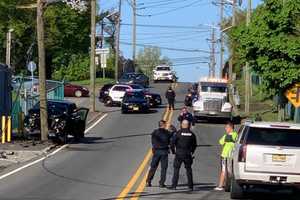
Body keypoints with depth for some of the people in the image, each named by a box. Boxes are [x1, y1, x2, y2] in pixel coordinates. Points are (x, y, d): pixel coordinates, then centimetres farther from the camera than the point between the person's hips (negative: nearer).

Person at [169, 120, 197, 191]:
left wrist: (173, 151, 4)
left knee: (176, 169, 2)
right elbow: (195, 144, 10)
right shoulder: (191, 134, 4)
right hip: (188, 154, 3)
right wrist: (191, 152, 22)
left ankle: (174, 185, -3)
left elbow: (172, 143, -9)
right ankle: (190, 186, 8)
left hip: (179, 153, -3)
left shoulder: (179, 133, -6)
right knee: (189, 170, 10)